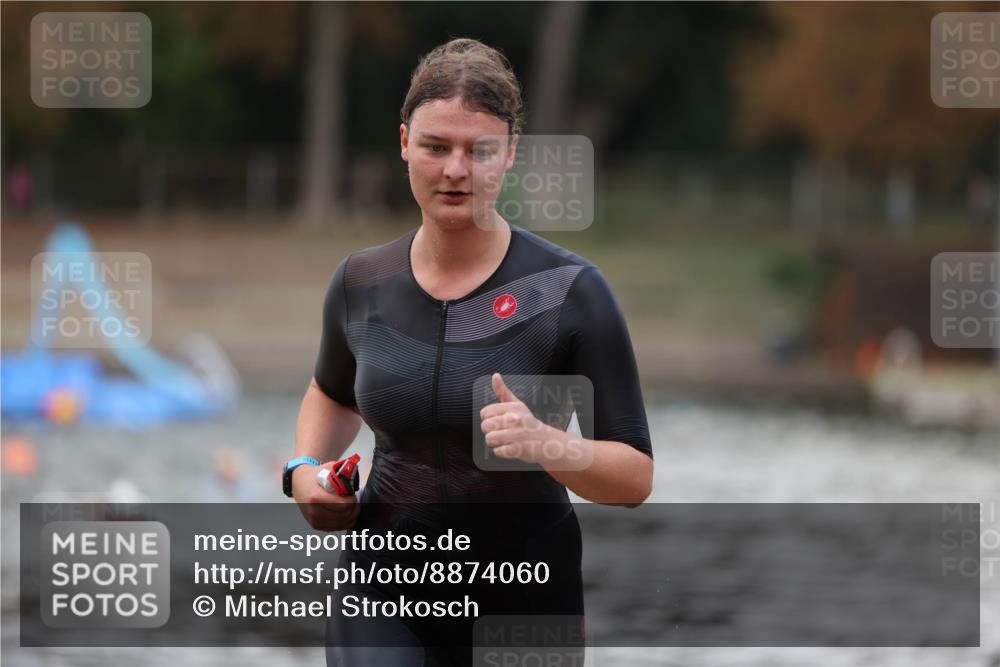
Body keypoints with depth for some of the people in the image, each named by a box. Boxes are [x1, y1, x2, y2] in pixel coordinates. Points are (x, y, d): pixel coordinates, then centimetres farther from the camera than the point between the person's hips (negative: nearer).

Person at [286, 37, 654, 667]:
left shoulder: (570, 290, -10)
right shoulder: (361, 284, 2)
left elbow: (636, 477, -9)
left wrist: (549, 446, -28)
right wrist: (306, 468, 6)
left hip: (523, 606, -1)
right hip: (384, 599, 2)